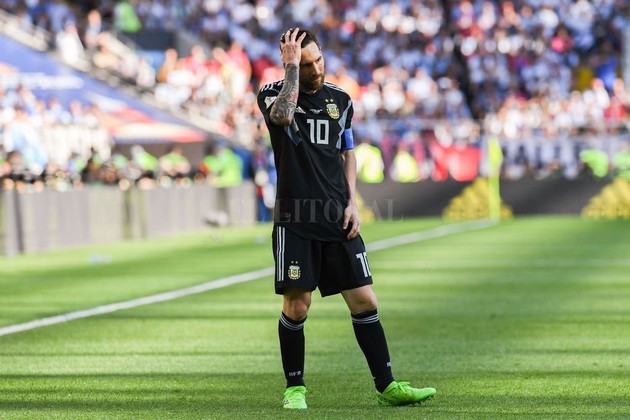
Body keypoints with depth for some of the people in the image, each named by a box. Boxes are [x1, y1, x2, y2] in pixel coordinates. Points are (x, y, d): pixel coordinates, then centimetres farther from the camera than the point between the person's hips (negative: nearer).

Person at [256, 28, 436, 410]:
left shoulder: (340, 100, 10)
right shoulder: (273, 93, -2)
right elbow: (283, 115, -27)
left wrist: (352, 202, 7)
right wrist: (292, 65, -22)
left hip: (337, 220, 3)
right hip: (295, 220, -3)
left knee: (364, 301, 0)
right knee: (296, 306, -3)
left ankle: (387, 386, 5)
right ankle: (295, 389, 12)